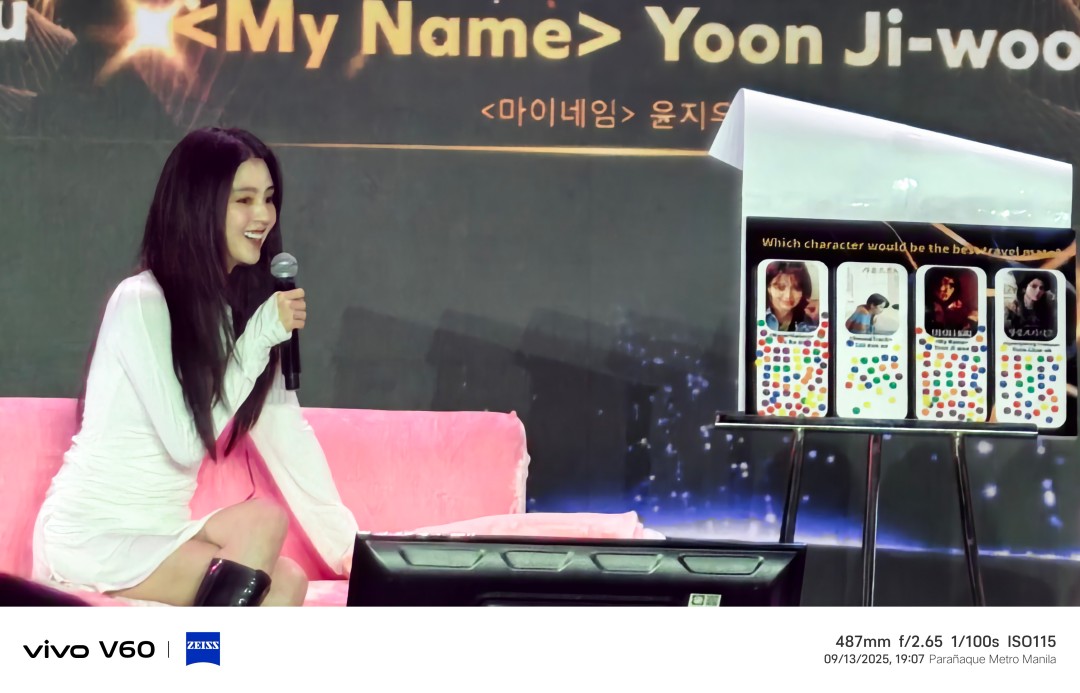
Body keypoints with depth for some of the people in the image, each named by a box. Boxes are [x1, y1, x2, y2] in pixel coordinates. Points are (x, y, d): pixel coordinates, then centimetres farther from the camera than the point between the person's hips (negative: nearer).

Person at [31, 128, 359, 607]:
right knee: (264, 519, -26)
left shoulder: (244, 306, 7)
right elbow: (186, 441, -20)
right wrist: (262, 335, -20)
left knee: (289, 582, -20)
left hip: (159, 529, 7)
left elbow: (287, 434, 4)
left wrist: (350, 547, -1)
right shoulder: (141, 302, -16)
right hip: (92, 533, -7)